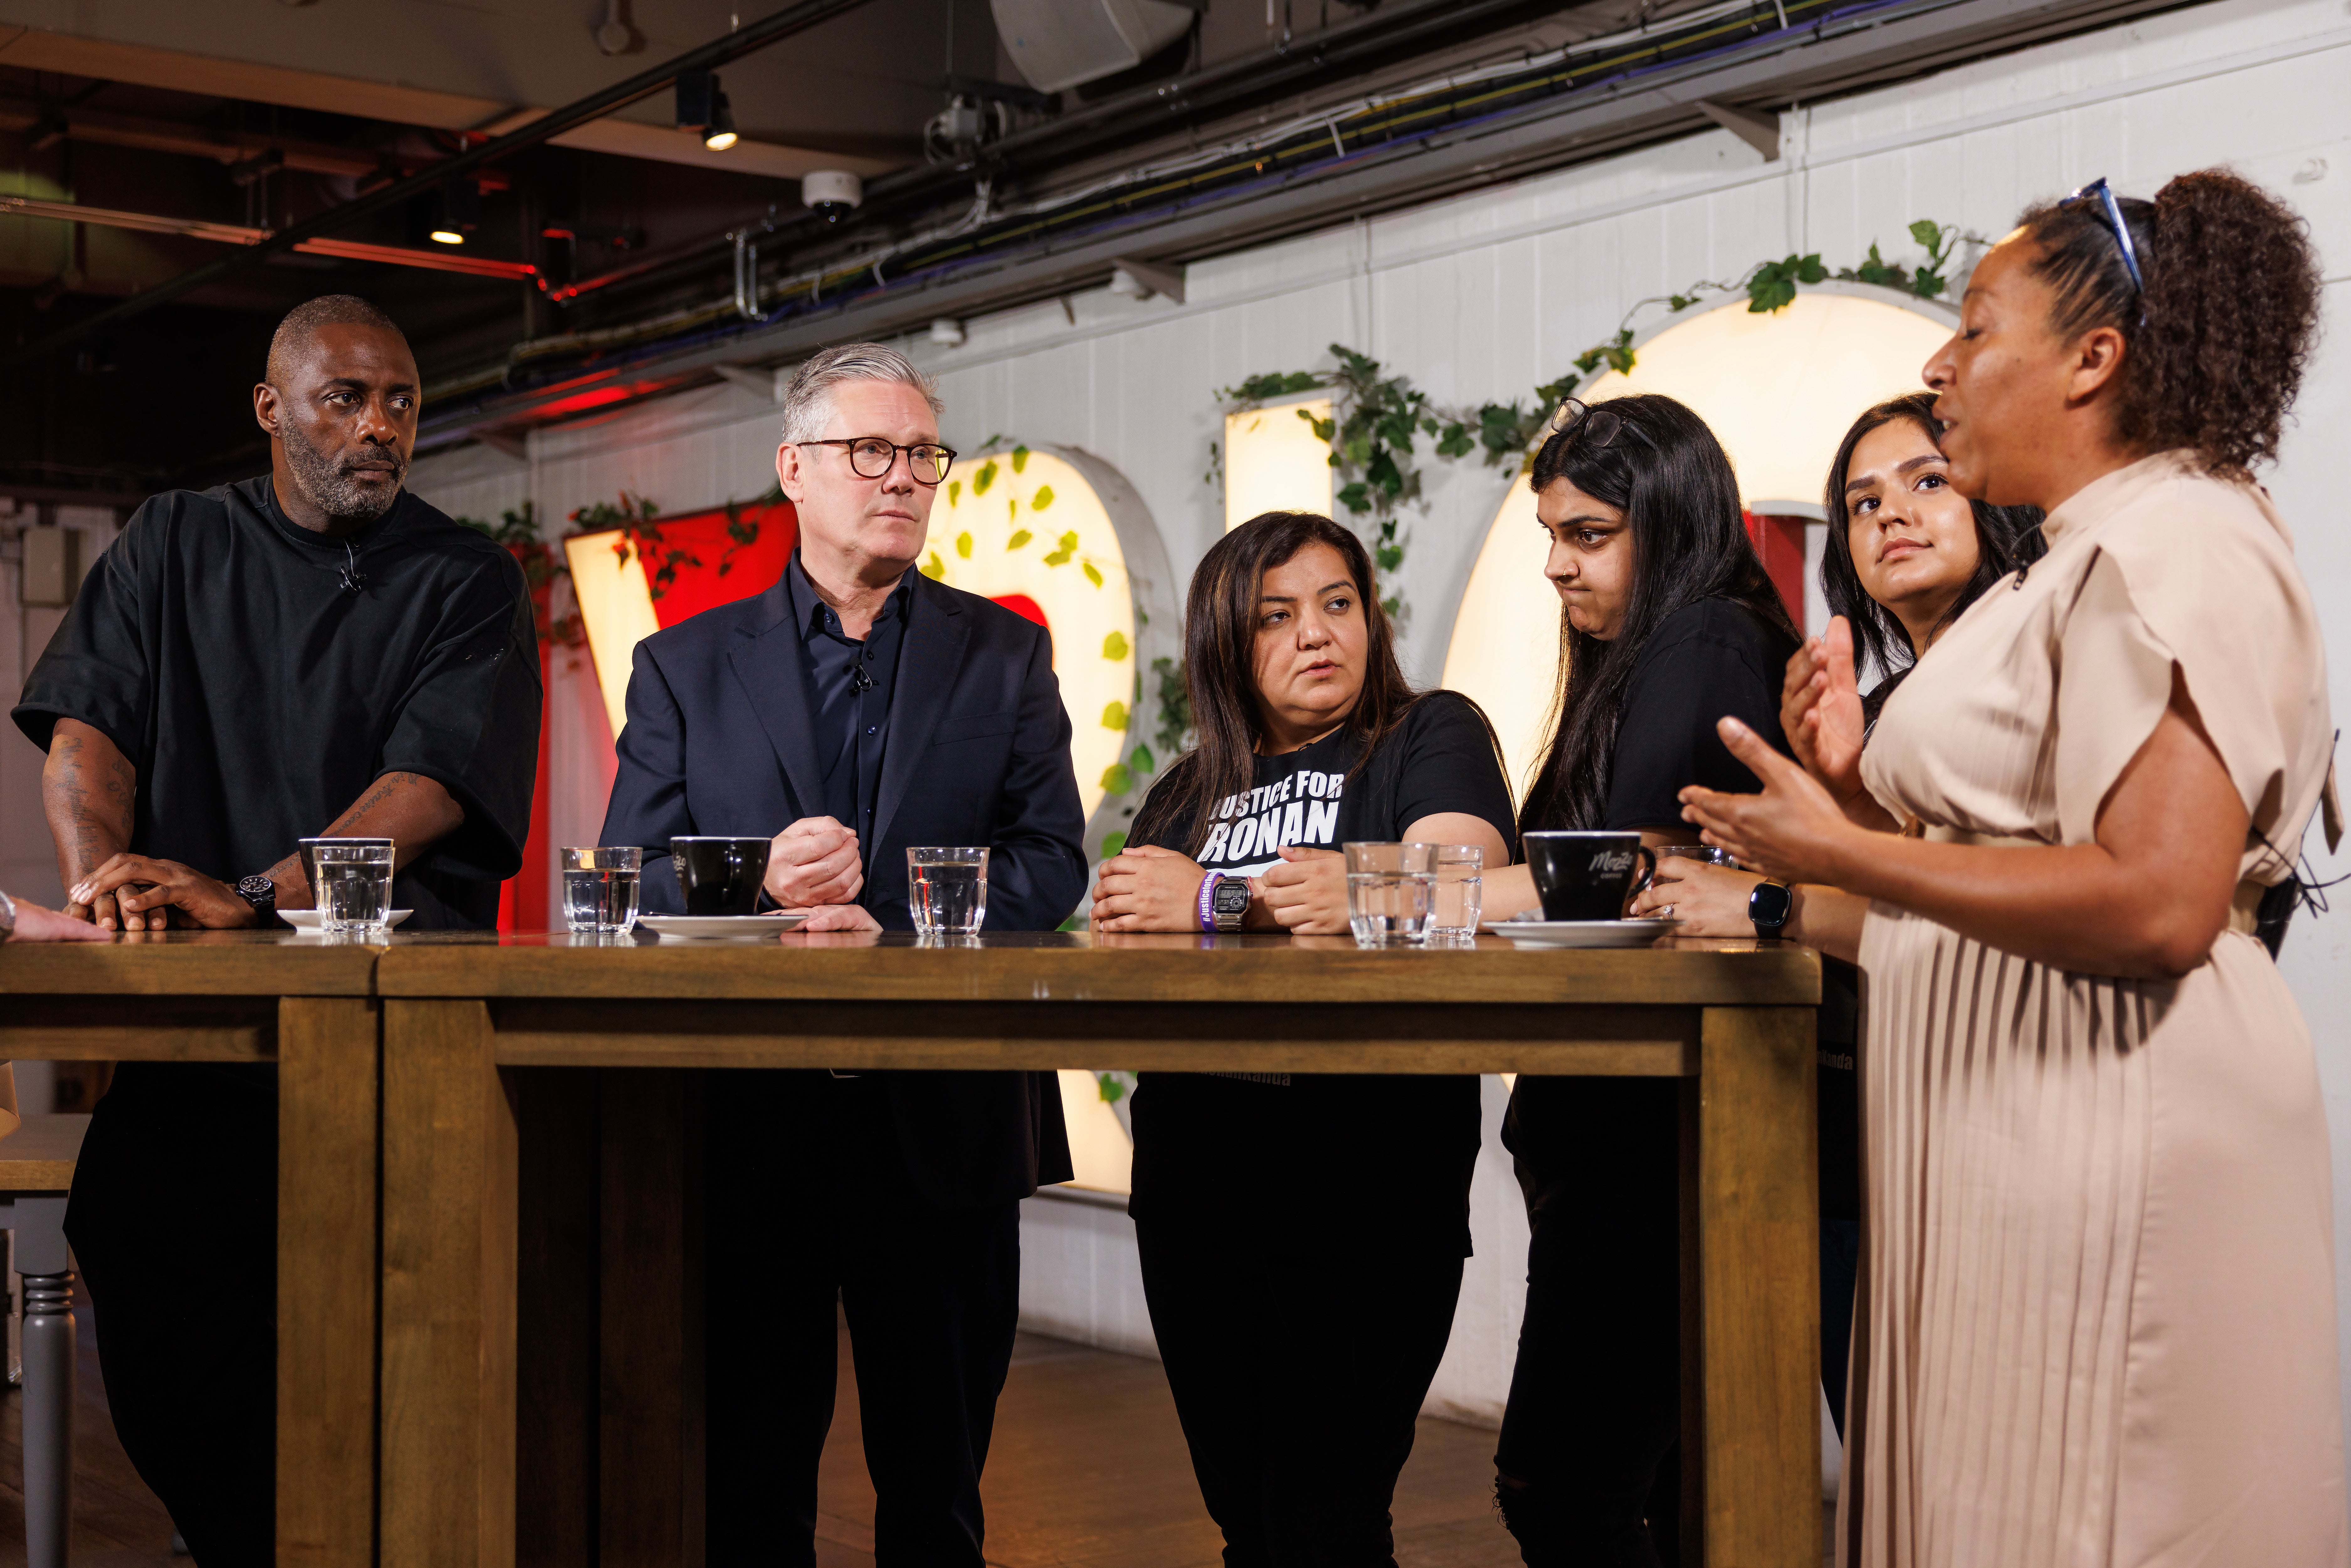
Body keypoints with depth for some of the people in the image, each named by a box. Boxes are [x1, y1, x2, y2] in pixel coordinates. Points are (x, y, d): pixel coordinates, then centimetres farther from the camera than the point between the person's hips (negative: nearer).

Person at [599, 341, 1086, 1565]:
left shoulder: (1001, 654, 9)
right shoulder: (686, 667, 8)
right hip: (748, 1126, 0)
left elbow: (1050, 861, 0)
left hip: (944, 1126, 1)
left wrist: (895, 932, -15)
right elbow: (628, 880, 2)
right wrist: (756, 881, -18)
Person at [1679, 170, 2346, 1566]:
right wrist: (1859, 794, 5)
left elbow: (2158, 904, -24)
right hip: (2013, 1136, 10)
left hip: (2113, 1125, -10)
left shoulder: (2176, 545, -13)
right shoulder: (2091, 557, 18)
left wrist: (1841, 853, -18)